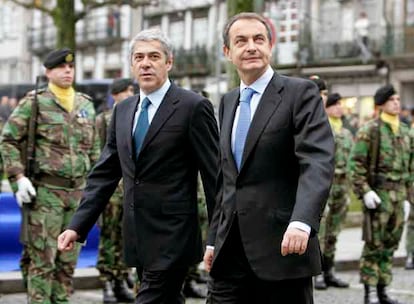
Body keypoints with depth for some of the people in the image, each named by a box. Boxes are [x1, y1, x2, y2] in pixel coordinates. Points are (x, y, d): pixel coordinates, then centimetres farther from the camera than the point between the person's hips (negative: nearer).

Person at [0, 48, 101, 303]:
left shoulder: (87, 105, 12)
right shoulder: (34, 103, -4)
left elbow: (93, 148, 19)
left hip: (78, 191, 5)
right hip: (46, 192, -5)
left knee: (68, 260, 10)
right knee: (43, 259, -4)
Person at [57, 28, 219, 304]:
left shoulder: (193, 107, -8)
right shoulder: (123, 111, 12)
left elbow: (214, 175, -7)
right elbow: (104, 174, 12)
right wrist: (78, 226, 4)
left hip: (172, 239, -6)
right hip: (139, 240, 7)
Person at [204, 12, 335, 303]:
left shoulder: (301, 93, -5)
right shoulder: (228, 102, 17)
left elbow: (319, 161, -18)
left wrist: (302, 222, -32)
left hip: (282, 246, -6)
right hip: (230, 252, 6)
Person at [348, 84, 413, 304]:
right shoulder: (369, 131, -7)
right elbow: (355, 164, -11)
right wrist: (364, 191, -17)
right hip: (378, 194, -6)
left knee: (390, 244, 10)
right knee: (374, 245, -2)